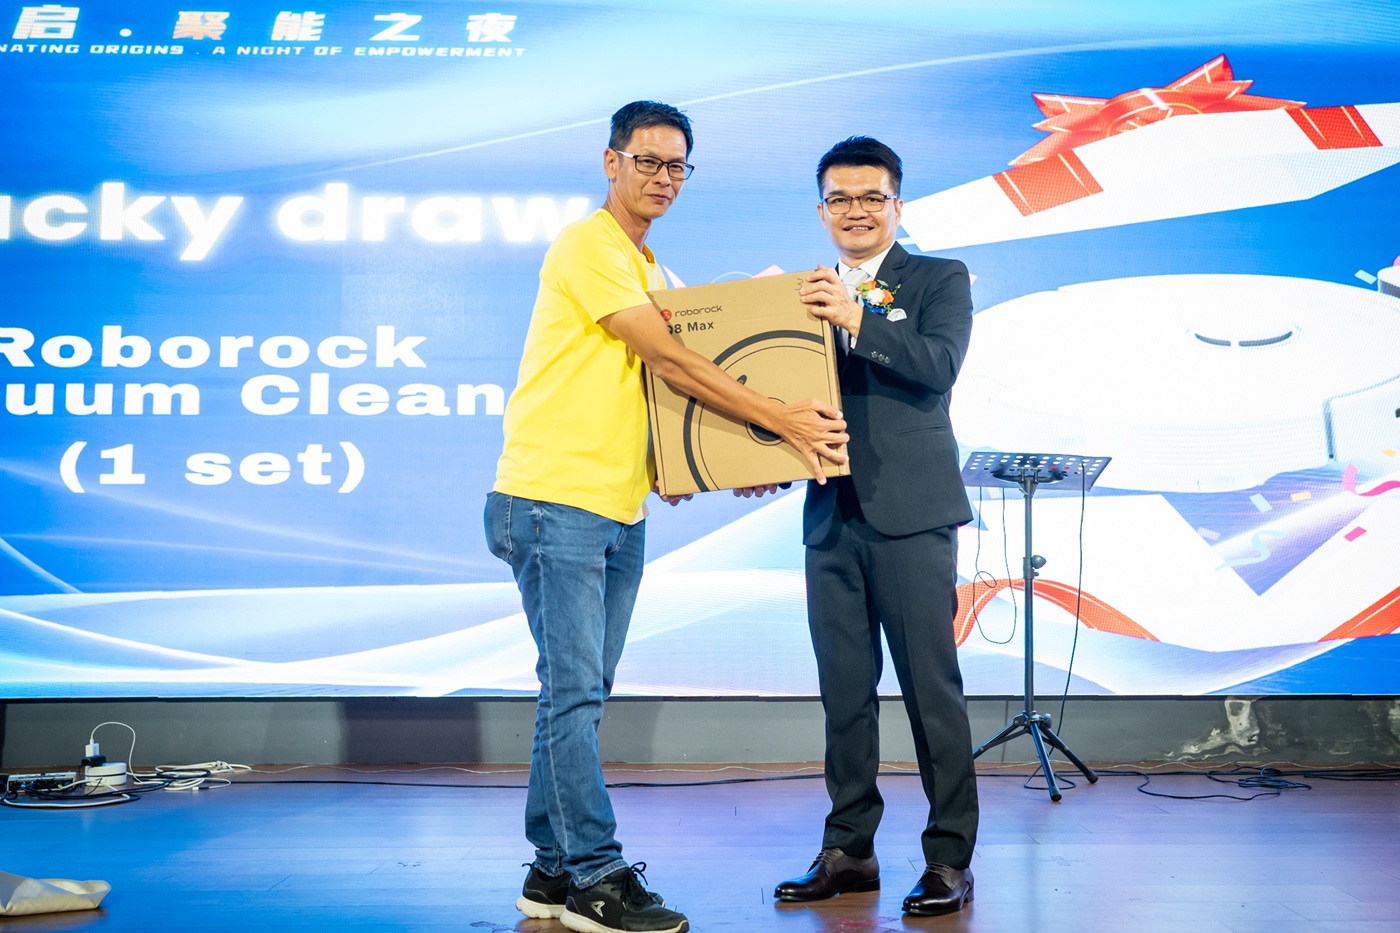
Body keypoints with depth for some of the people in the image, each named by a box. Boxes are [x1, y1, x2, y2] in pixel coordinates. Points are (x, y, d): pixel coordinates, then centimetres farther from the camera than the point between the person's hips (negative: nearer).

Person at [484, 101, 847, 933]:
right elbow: (668, 360, -14)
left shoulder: (650, 270, 21)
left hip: (621, 507, 9)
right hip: (556, 498, -9)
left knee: (582, 694, 10)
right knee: (575, 692, -7)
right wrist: (782, 421, -14)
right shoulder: (588, 247, -7)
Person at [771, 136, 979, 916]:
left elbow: (941, 363, -13)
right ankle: (849, 850, 20)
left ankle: (950, 858, 8)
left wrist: (858, 319, -22)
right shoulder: (811, 296, 17)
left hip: (910, 515, -4)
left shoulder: (940, 280, 4)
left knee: (932, 689, -1)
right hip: (832, 516, 5)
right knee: (845, 693, 10)